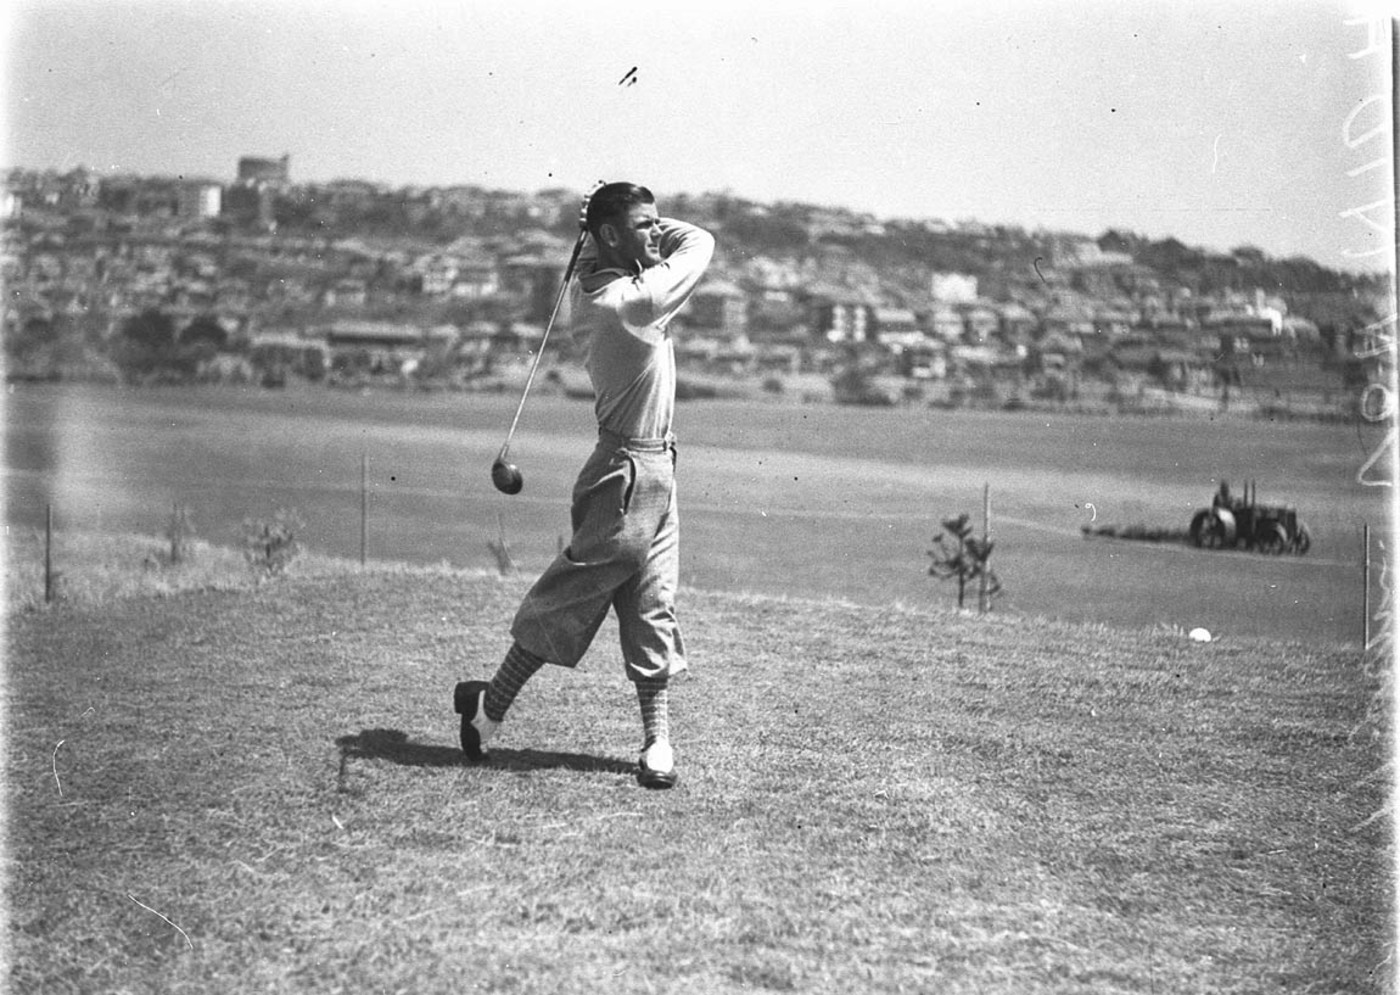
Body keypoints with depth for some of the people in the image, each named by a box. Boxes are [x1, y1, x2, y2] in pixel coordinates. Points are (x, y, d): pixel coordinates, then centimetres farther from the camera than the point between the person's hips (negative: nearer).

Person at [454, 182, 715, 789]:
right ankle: (492, 708, 12)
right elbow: (700, 243, -11)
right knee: (573, 596, 0)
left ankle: (657, 740, 12)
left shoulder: (593, 285, 4)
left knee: (651, 608, 8)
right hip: (630, 472, -9)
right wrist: (654, 227, 2)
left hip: (654, 471, 9)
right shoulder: (630, 300, -20)